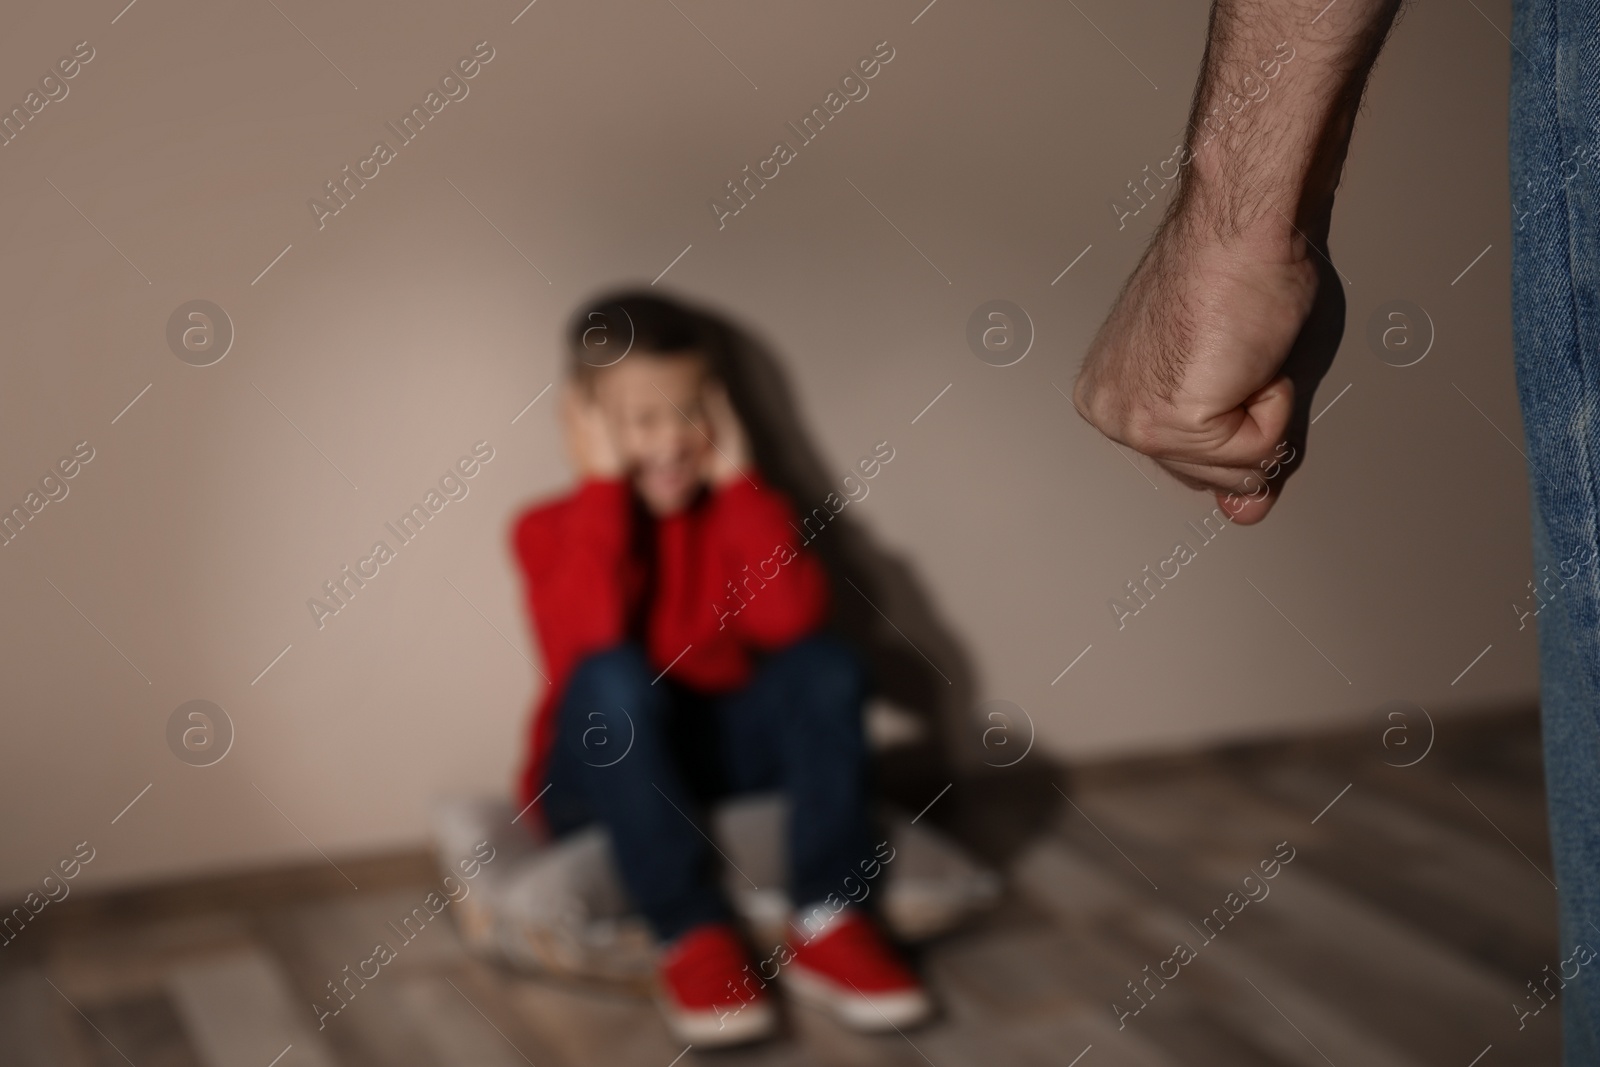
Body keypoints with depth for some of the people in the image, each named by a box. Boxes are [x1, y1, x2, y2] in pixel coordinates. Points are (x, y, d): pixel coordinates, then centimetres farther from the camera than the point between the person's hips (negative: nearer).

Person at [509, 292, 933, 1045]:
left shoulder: (729, 507, 0)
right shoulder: (550, 528, -9)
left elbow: (789, 619, -19)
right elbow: (588, 641, -30)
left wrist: (739, 481, -18)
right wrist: (606, 486, -26)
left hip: (722, 749, 3)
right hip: (601, 771, -3)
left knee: (827, 664, -20)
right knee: (612, 676, -33)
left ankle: (828, 924, -25)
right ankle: (693, 937, -33)